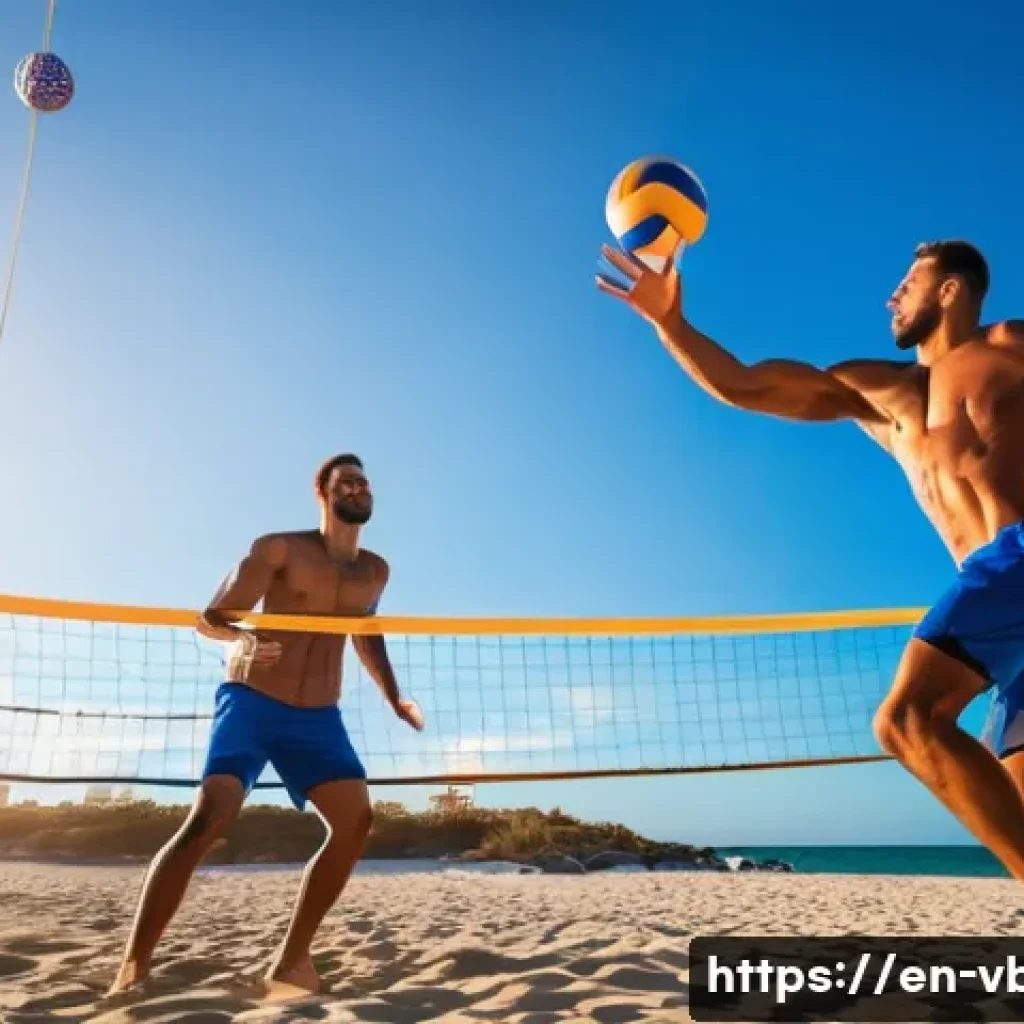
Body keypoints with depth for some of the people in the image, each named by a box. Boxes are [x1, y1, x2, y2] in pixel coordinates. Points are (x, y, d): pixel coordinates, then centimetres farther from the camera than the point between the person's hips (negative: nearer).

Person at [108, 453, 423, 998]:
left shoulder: (375, 572, 8)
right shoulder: (280, 549, -7)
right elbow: (210, 618, -7)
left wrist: (392, 698, 19)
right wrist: (243, 638, -30)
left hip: (319, 717, 5)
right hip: (251, 703, -4)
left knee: (355, 820, -11)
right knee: (208, 819, -21)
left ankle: (290, 963, 0)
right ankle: (131, 968, -10)